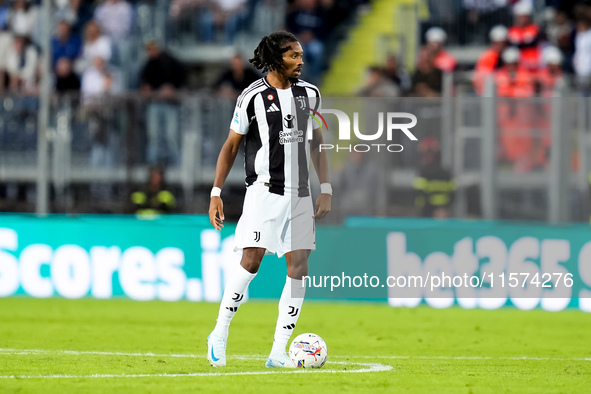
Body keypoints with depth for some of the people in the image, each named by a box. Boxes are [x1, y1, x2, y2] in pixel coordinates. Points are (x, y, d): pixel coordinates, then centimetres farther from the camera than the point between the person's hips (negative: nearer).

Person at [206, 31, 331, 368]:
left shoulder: (309, 94, 8)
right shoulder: (254, 96, -5)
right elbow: (232, 145, 1)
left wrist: (326, 190, 11)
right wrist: (216, 193, -4)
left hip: (300, 194, 5)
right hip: (264, 191, -5)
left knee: (299, 267, -3)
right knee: (251, 261, -15)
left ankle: (279, 352, 0)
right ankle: (220, 335, 2)